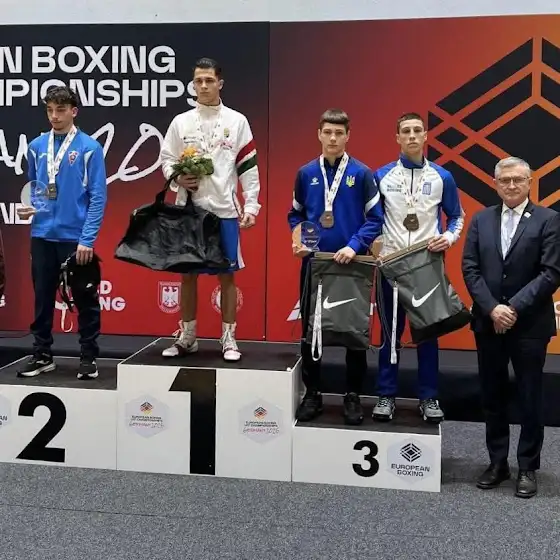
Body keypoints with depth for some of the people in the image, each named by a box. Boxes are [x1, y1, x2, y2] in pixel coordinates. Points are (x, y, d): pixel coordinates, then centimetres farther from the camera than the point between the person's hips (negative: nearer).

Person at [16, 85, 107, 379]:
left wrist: (87, 239, -14)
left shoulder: (89, 147, -6)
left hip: (76, 237, -4)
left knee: (85, 299, 6)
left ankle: (88, 357, 17)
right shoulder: (36, 146, 6)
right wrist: (28, 207, -2)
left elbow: (97, 197, -8)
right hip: (42, 236, 4)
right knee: (43, 297, 11)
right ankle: (42, 355, 24)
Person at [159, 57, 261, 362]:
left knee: (227, 274, 3)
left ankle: (229, 338, 13)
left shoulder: (237, 121, 1)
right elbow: (166, 159, 9)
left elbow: (248, 167, 0)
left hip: (225, 210, -2)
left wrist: (251, 206, -6)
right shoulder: (180, 122, 6)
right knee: (187, 273, 8)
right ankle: (186, 336, 20)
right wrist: (177, 178, -12)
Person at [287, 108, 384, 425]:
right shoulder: (306, 173, 5)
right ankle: (313, 394, 20)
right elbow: (295, 214, 13)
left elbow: (375, 218, -5)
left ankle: (353, 396, 17)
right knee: (310, 328, 7)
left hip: (351, 263, -2)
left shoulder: (362, 174, -3)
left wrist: (354, 246, -17)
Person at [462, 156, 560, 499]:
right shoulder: (481, 220, 7)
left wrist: (514, 308, -16)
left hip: (530, 325, -3)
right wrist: (492, 308, -12)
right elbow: (470, 269, 1)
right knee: (493, 397, 11)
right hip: (488, 323, 3)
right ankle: (498, 463, 24)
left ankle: (528, 468, 19)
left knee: (530, 399, 6)